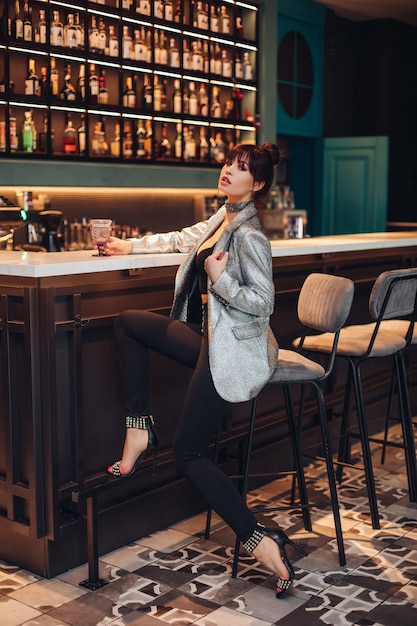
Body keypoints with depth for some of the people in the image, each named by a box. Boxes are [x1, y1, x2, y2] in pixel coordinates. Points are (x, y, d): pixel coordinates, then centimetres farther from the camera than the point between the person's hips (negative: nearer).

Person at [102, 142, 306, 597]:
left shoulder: (248, 235, -18)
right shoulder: (222, 219, 9)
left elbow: (263, 302, -20)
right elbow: (182, 239, 28)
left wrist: (218, 278, -21)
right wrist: (133, 245, 32)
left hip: (233, 348, -9)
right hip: (208, 336, 9)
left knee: (188, 454, -6)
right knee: (127, 322, 13)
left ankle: (259, 540, -7)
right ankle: (139, 426, 9)